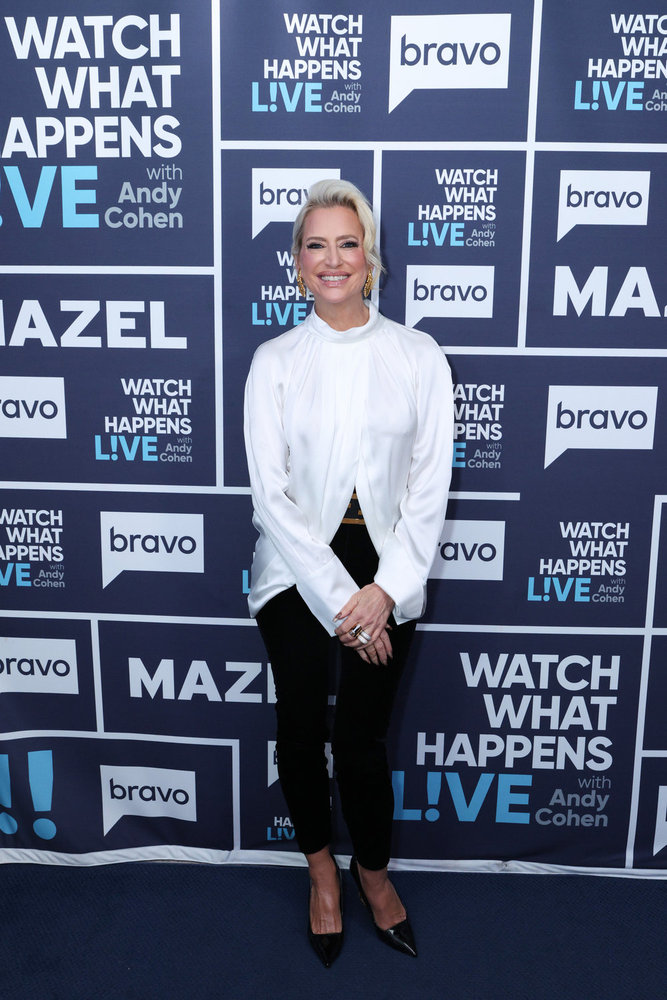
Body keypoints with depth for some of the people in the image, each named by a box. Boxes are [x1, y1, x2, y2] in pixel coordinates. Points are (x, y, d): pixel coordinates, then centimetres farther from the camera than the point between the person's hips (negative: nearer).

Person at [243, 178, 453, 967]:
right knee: (301, 730, 11)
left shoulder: (418, 356, -1)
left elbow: (430, 484, -2)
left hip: (386, 572, 0)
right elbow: (271, 494, -7)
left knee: (362, 738, 5)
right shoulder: (274, 361, -2)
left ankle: (373, 869, 35)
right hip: (298, 571, 1)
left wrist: (386, 589, -12)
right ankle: (321, 867, 39)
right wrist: (337, 596, -13)